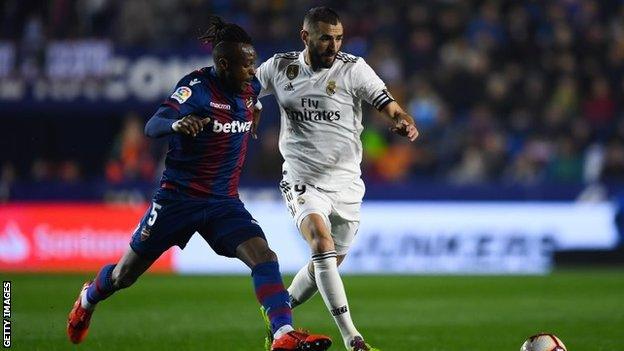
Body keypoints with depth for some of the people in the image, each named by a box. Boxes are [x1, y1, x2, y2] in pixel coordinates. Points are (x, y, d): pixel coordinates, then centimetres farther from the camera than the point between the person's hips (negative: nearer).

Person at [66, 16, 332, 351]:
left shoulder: (250, 88, 1)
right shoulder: (197, 86, -18)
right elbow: (152, 127, -32)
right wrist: (176, 124, -49)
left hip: (224, 202, 4)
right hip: (179, 195, -4)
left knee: (264, 256, -22)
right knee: (124, 275, 11)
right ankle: (88, 299, 42)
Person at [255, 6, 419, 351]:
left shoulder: (353, 69, -8)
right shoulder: (280, 68, -1)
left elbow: (388, 105, -19)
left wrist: (404, 122, -38)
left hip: (345, 184, 2)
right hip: (303, 181, -2)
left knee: (326, 265, 12)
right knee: (322, 241, -27)